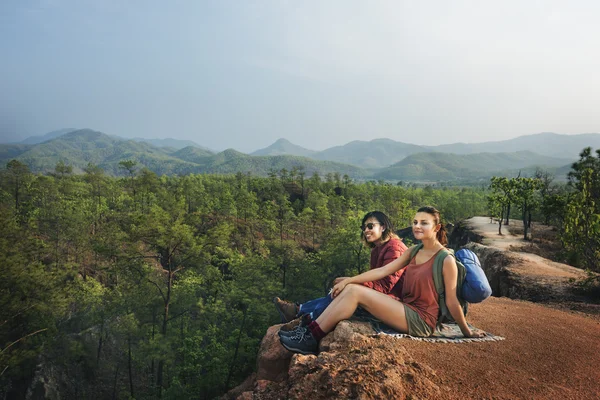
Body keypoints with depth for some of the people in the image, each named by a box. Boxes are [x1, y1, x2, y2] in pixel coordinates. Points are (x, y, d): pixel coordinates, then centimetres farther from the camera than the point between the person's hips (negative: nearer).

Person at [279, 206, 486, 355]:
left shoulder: (446, 260, -14)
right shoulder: (413, 252, 9)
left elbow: (452, 302, -8)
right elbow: (383, 271, 5)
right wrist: (348, 280, -2)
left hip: (420, 321, -7)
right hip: (405, 309, 8)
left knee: (355, 292, -19)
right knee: (349, 288, -8)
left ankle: (312, 339, -12)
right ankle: (310, 329, -10)